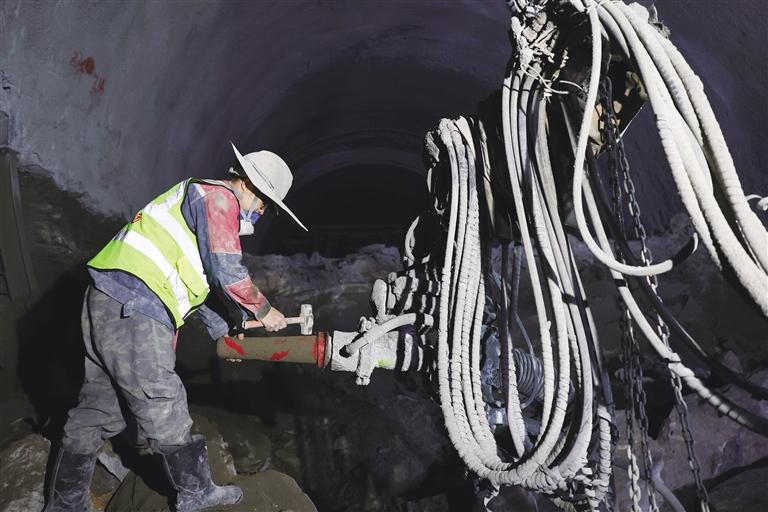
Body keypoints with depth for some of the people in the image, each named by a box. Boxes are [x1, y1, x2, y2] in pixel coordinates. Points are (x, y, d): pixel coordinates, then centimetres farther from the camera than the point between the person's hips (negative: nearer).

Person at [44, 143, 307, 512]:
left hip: (106, 304, 10)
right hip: (133, 313, -10)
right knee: (164, 407, 3)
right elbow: (227, 272, -14)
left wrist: (225, 328, 24)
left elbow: (197, 280, 26)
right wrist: (263, 310, 1)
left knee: (98, 409, 18)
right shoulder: (219, 196, -6)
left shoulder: (202, 203, 25)